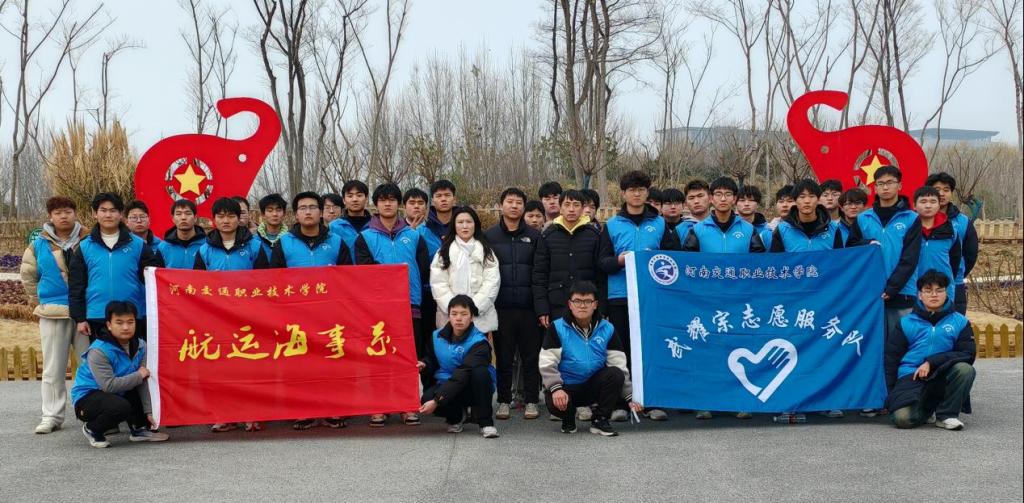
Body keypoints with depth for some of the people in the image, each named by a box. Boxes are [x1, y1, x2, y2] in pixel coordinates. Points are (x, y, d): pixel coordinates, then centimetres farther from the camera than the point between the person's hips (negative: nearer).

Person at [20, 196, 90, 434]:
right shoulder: (40, 245, 5)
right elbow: (27, 274, 19)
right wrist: (37, 300, 15)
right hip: (52, 313, 2)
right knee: (53, 369, 6)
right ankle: (52, 416, 13)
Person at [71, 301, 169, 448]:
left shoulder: (140, 346, -6)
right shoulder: (98, 351, -25)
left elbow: (142, 383, -8)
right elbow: (109, 385, -31)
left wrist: (148, 411, -13)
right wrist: (138, 376, -21)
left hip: (117, 394, 7)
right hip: (87, 397, -7)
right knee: (122, 407, -33)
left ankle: (139, 429, 10)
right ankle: (92, 430, -3)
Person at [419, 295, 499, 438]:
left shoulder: (478, 342, -20)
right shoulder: (438, 336, -1)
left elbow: (462, 376, -29)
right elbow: (433, 362, 17)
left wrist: (437, 400, -36)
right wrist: (424, 366, -8)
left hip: (474, 388, -4)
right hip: (447, 384, 4)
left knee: (480, 371, -37)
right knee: (427, 399, -29)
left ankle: (485, 422, -18)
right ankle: (456, 416, 6)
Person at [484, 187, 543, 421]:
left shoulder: (534, 236, 7)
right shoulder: (489, 236, 8)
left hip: (528, 306, 0)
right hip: (501, 306, 0)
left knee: (531, 355, 4)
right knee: (503, 357, 6)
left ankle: (531, 401, 12)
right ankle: (504, 401, 15)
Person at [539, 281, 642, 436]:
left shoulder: (607, 329, 1)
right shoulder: (557, 328, -6)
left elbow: (619, 365, -1)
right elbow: (547, 364, -12)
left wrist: (630, 397, -7)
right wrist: (556, 388, -28)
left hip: (594, 387, 2)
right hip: (566, 387, -2)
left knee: (615, 374, -26)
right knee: (555, 403, -34)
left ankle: (600, 420, -7)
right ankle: (568, 418, 5)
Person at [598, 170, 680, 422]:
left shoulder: (660, 224, 11)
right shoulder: (612, 225, 9)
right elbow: (602, 262, 3)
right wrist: (620, 261, -16)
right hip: (620, 296, 0)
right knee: (621, 351, 1)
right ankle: (620, 403, 7)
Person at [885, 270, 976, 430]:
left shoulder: (959, 322, 5)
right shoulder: (907, 322, 4)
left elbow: (967, 354, -5)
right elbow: (890, 358, 5)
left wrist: (931, 363, -15)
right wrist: (889, 395, 0)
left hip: (942, 377, 1)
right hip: (911, 378, -1)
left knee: (964, 369, -30)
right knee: (903, 418, -27)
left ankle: (947, 414, -8)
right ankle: (927, 410, 11)